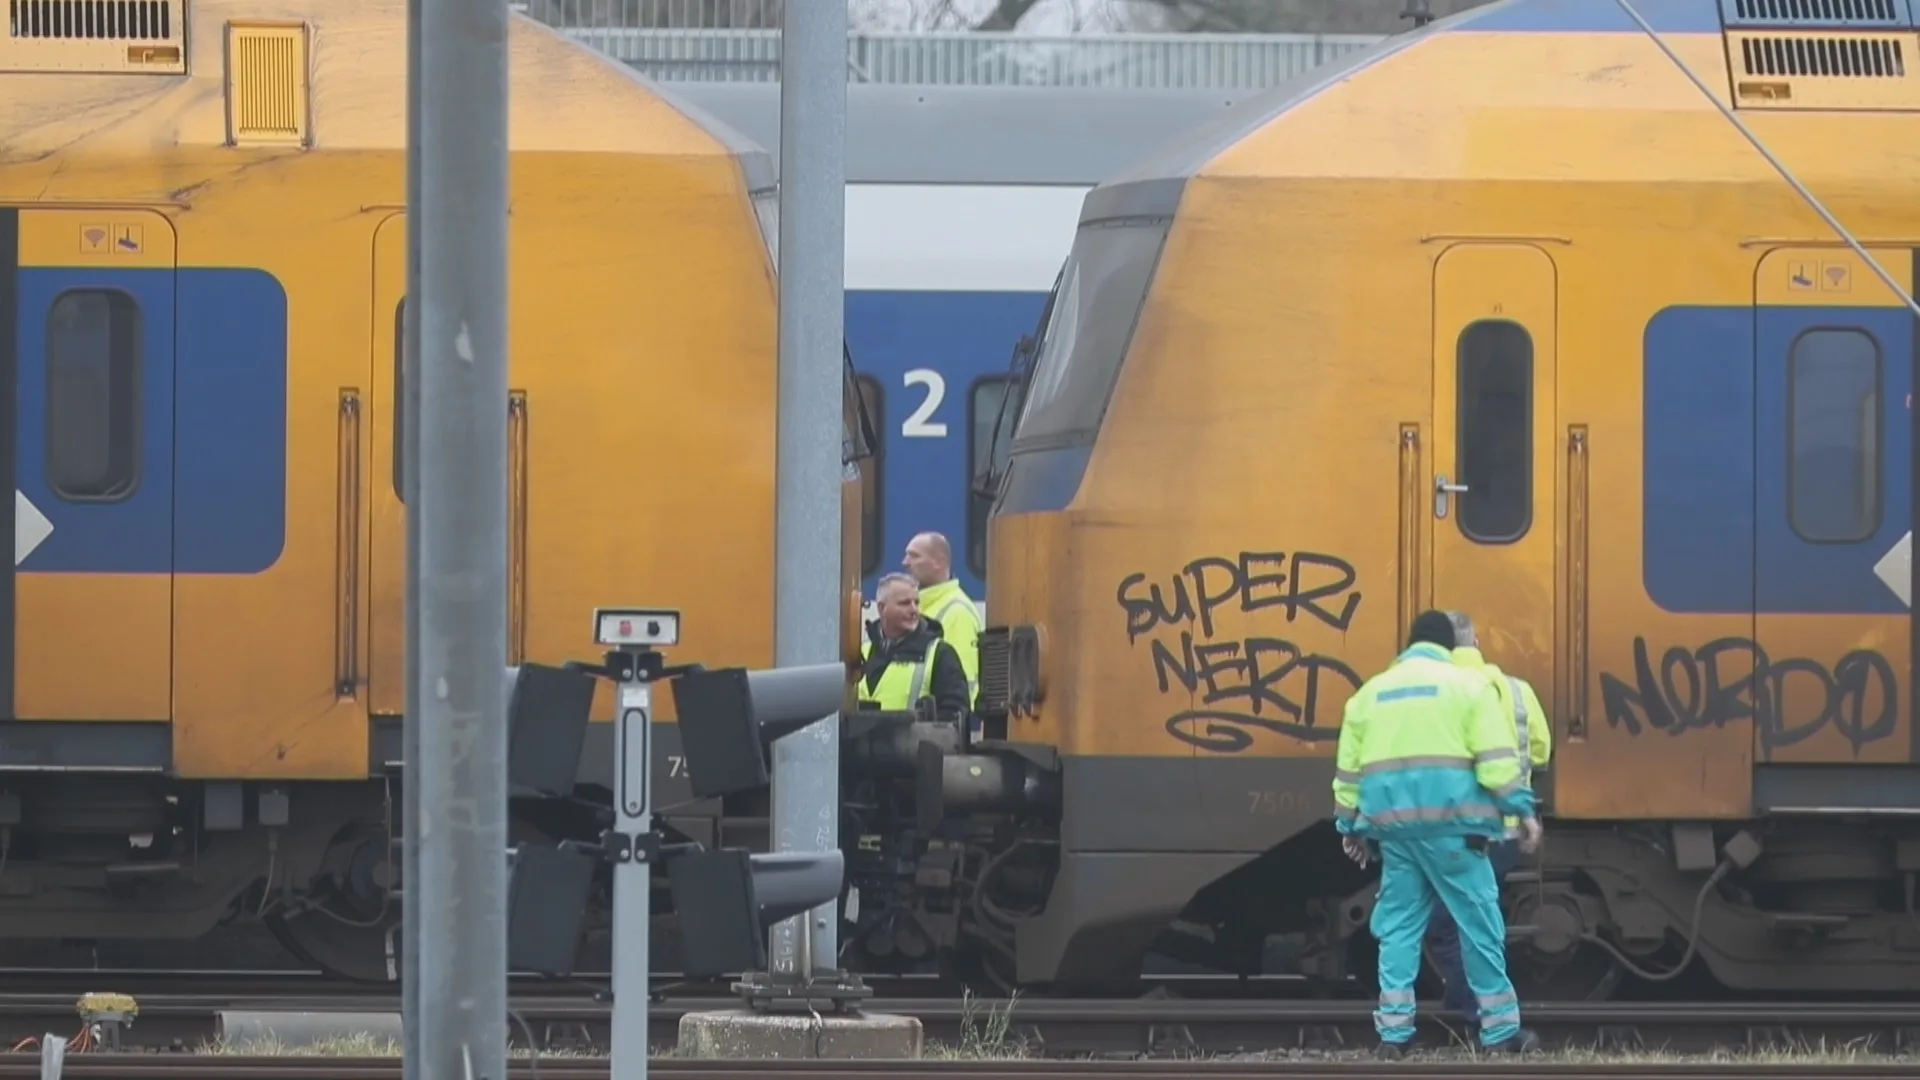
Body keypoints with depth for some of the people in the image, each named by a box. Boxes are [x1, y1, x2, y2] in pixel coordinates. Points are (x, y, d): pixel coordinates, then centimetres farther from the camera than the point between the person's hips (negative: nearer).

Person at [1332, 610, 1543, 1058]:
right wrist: (1522, 809, -5)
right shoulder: (1466, 685, 4)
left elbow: (1348, 767, 18)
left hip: (1392, 820, 4)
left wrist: (1350, 824, 26)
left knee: (1399, 926, 10)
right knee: (1478, 921, 1)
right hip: (1448, 819, -4)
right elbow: (1497, 756, -5)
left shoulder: (1371, 692, 17)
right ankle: (1500, 1030, 3)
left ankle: (1393, 1032, 5)